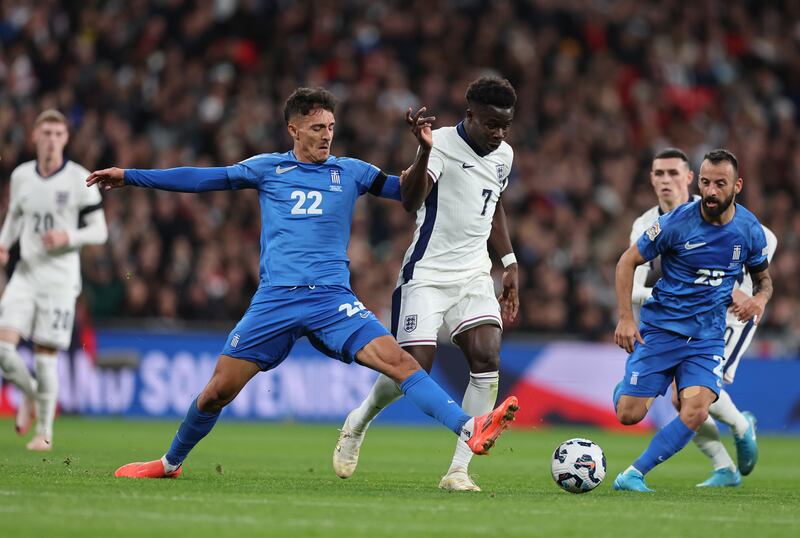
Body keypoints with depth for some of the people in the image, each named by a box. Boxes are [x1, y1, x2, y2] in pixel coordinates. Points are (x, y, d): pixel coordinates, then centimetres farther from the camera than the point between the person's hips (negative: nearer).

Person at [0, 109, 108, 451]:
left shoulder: (79, 179, -6)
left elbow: (99, 231, -3)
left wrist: (67, 237, -20)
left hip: (60, 278, -3)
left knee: (45, 355, -4)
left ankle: (45, 431, 11)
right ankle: (29, 395, 20)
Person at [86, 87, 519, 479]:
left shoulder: (350, 171, 12)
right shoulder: (267, 168, 11)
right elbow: (201, 179, 14)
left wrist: (426, 149, -1)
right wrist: (128, 176, 13)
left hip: (333, 299, 0)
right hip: (275, 298, 0)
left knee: (399, 361, -21)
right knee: (218, 390, 0)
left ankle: (468, 430, -32)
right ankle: (170, 463, 23)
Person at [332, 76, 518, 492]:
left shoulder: (503, 155, 9)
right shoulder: (443, 143, -14)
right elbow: (411, 200, -30)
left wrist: (509, 263, 21)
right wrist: (422, 153, -47)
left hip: (474, 276, 6)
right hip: (427, 274, -6)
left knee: (487, 358, -16)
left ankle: (458, 470, -12)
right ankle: (357, 423, 24)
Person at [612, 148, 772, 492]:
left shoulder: (749, 229, -1)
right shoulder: (677, 222, -12)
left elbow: (763, 279, 16)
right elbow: (627, 262, -2)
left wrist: (759, 299, -9)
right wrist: (625, 318, -10)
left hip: (708, 334, 2)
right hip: (661, 327, -2)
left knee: (695, 413, -22)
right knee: (629, 415, -6)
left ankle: (633, 476, -9)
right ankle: (626, 386, 33)